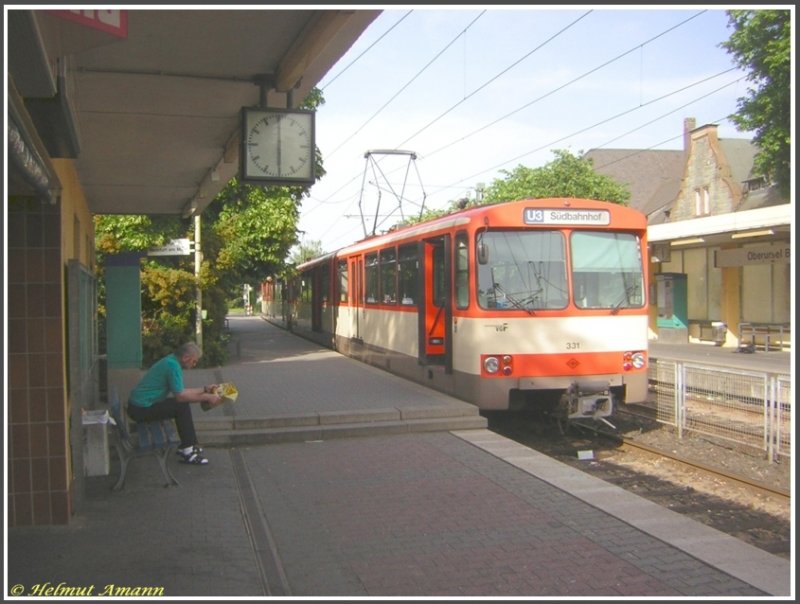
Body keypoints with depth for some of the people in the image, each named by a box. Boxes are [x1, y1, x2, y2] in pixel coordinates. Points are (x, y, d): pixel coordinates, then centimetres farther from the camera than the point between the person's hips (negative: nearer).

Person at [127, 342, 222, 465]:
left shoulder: (171, 361, 10)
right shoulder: (172, 365, -20)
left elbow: (181, 391, 16)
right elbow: (180, 396, -21)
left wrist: (205, 389, 14)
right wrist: (207, 397, -15)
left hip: (139, 404, 10)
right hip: (142, 409, -10)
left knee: (182, 404, 12)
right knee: (182, 406, -15)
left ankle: (187, 445, 12)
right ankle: (187, 451, -9)